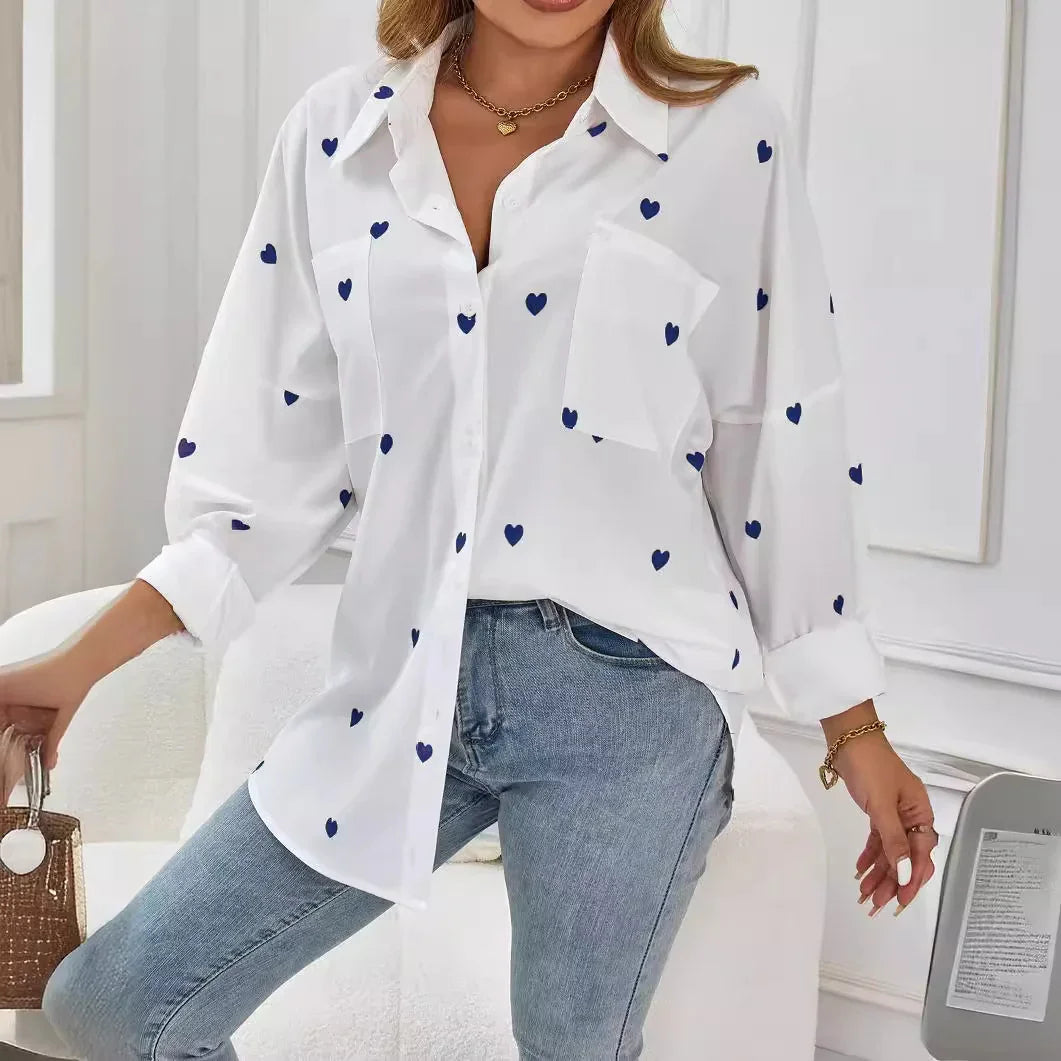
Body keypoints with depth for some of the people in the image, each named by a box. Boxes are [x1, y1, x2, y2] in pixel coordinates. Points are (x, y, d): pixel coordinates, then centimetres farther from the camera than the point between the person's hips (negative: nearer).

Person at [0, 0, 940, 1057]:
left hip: (623, 690, -3)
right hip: (402, 679, 3)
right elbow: (272, 456, 7)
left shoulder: (728, 137, -2)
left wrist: (854, 726, 4)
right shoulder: (335, 133, 5)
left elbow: (784, 449, 2)